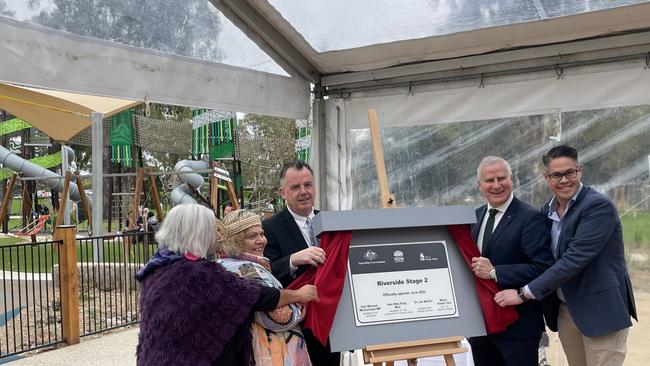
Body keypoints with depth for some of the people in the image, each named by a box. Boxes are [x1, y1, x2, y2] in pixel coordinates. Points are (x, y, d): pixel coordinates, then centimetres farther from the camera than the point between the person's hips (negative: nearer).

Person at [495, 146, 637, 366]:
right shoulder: (548, 210, 6)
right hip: (565, 310, 6)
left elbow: (574, 259, -24)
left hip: (601, 309, -6)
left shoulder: (599, 206, -16)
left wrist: (524, 294, -23)